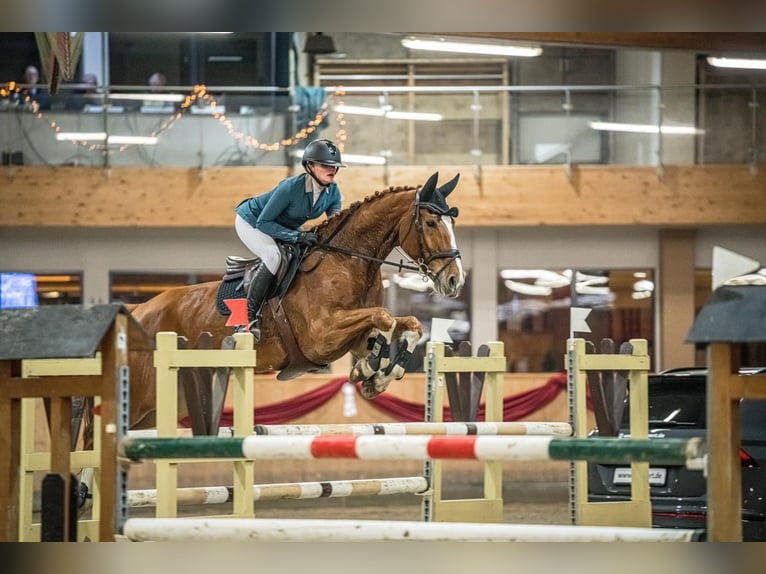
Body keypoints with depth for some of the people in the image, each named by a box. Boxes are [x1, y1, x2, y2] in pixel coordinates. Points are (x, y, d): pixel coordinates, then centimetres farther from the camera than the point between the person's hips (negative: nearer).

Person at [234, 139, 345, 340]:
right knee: (273, 256, -32)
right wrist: (297, 236, -41)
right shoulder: (291, 187, -36)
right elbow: (263, 223, -32)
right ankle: (250, 316, -23)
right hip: (251, 222, -8)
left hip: (285, 225, 8)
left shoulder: (333, 191, -17)